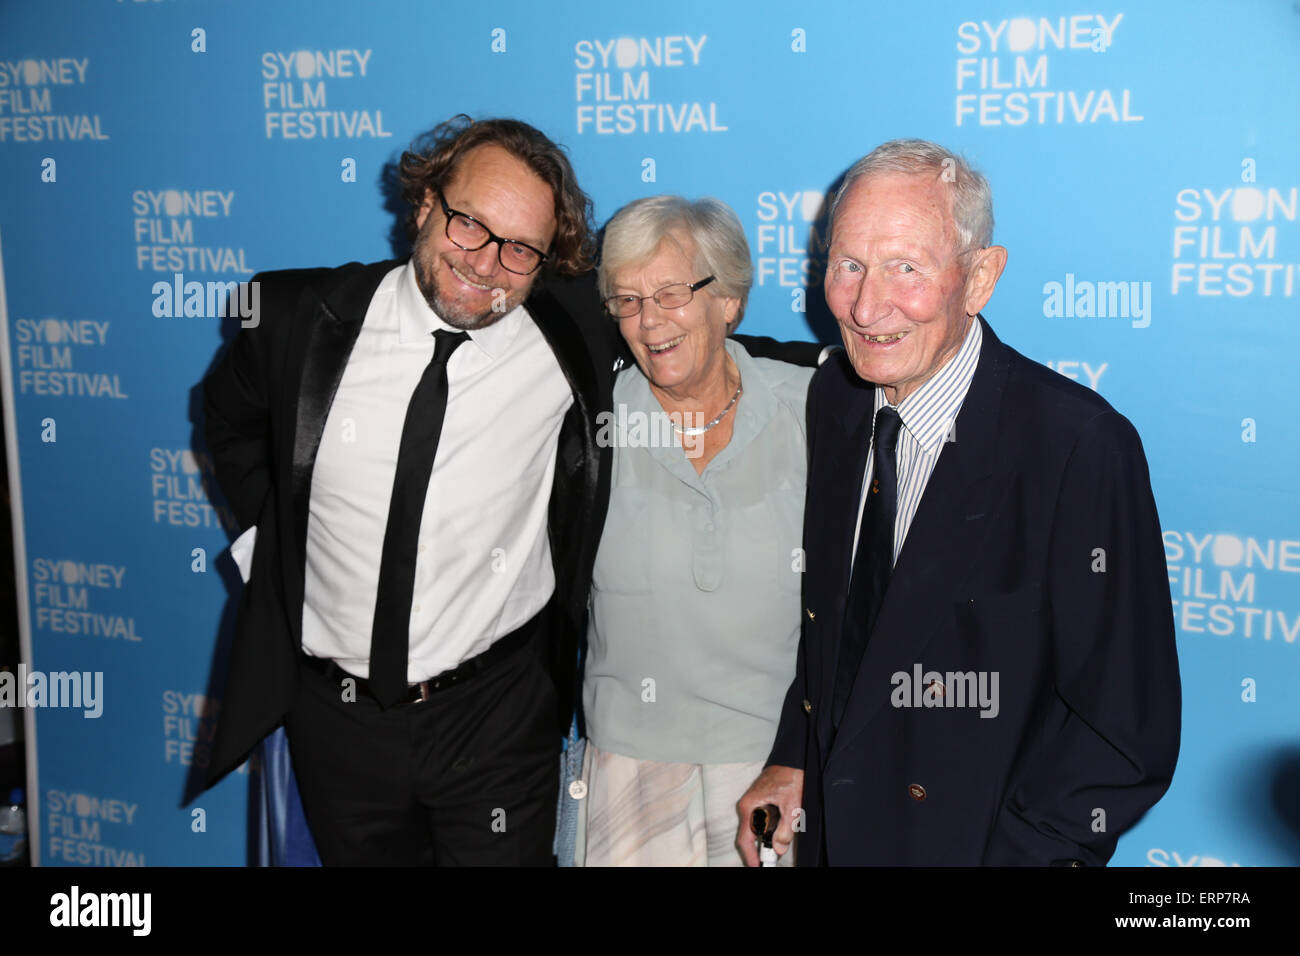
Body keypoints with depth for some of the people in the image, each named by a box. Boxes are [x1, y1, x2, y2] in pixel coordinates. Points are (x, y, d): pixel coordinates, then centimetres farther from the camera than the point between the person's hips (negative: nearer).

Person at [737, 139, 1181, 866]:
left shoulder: (1081, 446, -23)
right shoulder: (836, 397, -4)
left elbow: (1127, 738, -18)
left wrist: (1003, 851, -19)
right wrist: (793, 760, 2)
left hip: (975, 840, -5)